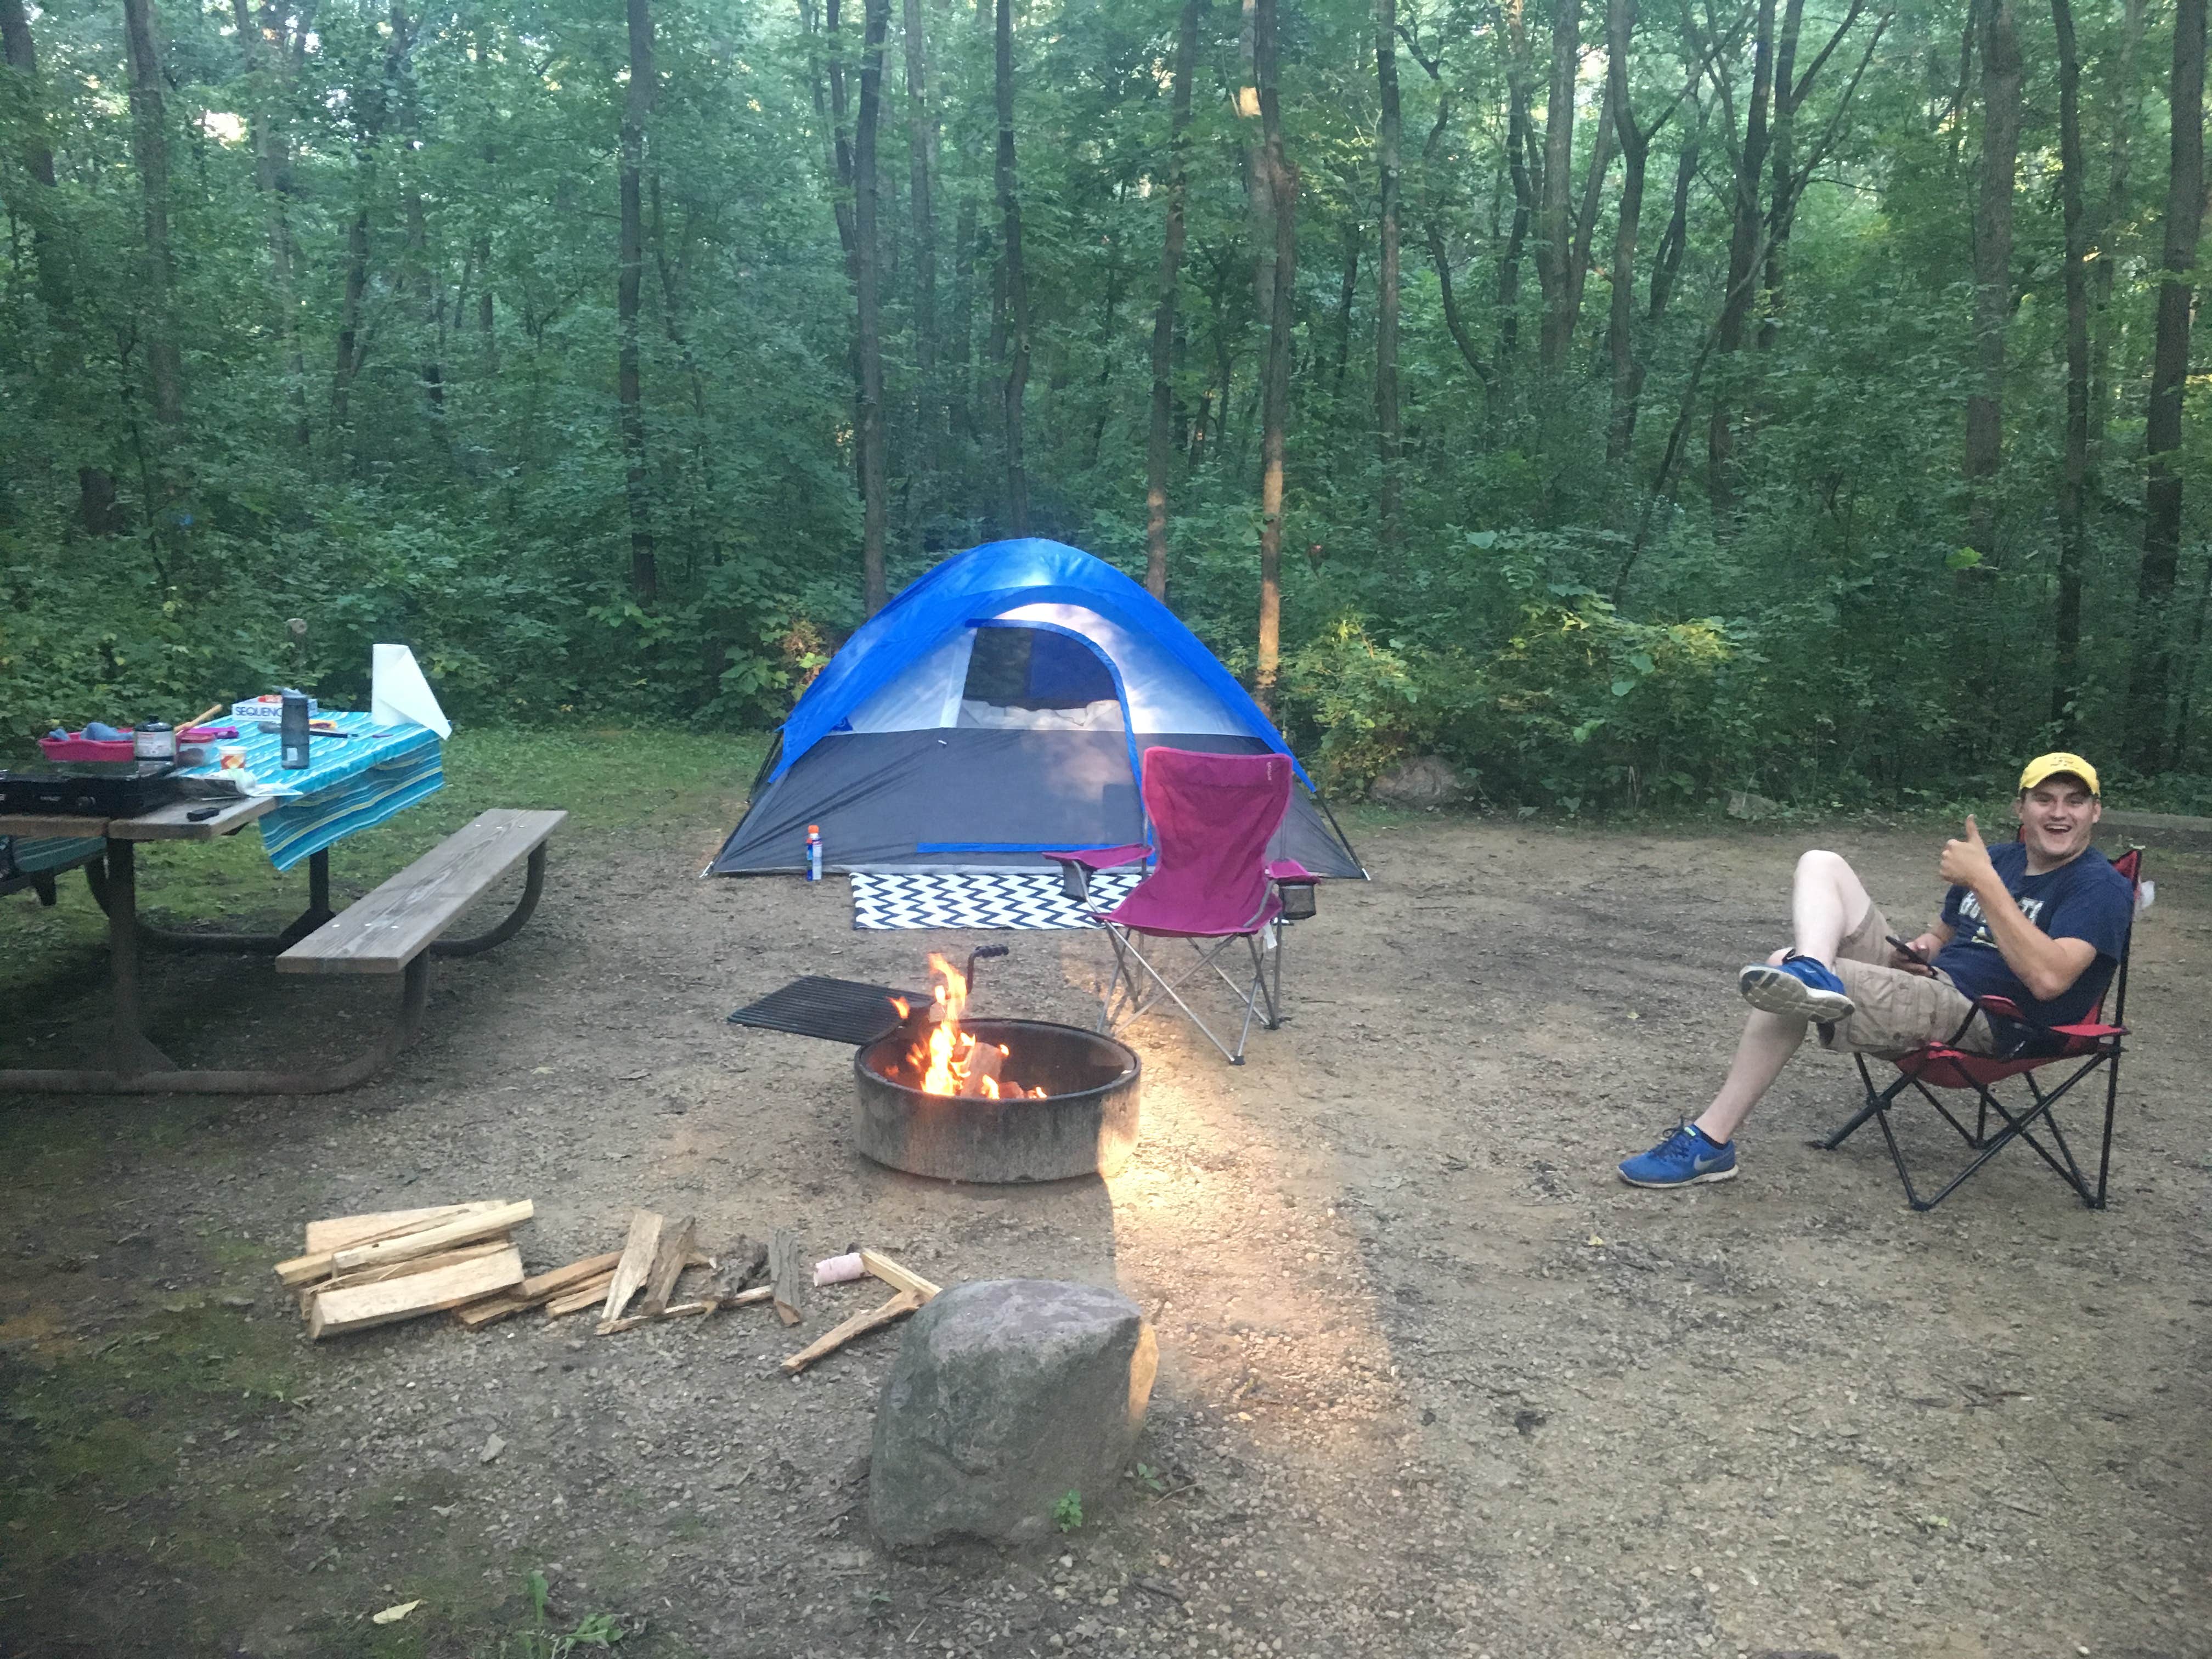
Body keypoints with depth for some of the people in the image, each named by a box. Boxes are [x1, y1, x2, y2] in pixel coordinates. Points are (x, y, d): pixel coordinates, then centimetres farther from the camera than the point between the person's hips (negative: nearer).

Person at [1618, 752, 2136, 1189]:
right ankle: (1812, 975, -40)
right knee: (1821, 865, -5)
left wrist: (1984, 884, -24)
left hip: (1978, 1025, -9)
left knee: (1791, 977, -26)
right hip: (1928, 982, 9)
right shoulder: (1999, 859, 18)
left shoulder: (2100, 886, -7)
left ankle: (1710, 1143, -24)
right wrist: (1924, 948, 5)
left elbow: (2048, 977, -25)